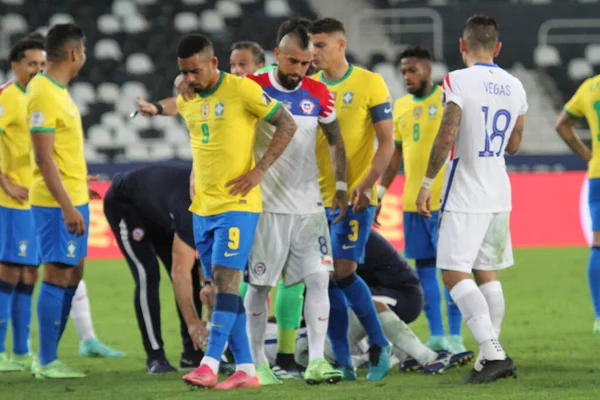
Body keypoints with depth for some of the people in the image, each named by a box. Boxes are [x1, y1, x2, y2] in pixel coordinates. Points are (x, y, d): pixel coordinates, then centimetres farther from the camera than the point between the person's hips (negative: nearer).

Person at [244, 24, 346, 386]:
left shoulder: (318, 94, 5)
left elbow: (335, 141, 15)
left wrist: (341, 187, 11)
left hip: (309, 203, 3)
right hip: (266, 204, -3)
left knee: (318, 278, -6)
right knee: (260, 284, 1)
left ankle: (317, 361, -4)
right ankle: (258, 363, 10)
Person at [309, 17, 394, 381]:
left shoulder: (370, 84, -4)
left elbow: (386, 141, -6)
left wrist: (367, 183, -19)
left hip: (354, 198, -5)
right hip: (318, 197, 5)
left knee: (343, 272, -14)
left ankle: (380, 346, 3)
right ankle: (342, 362, 8)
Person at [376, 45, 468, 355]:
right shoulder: (401, 106, 13)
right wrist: (379, 194, 16)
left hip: (444, 199, -6)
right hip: (412, 200, 6)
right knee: (424, 266, 7)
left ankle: (455, 336, 2)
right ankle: (436, 335, 13)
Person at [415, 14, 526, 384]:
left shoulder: (458, 81, -12)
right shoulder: (515, 87, 8)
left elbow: (446, 136, -19)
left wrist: (428, 182, -12)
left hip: (466, 195, -7)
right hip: (499, 194, 7)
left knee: (455, 273, -8)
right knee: (487, 273, 13)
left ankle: (494, 353, -21)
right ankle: (491, 356, 12)